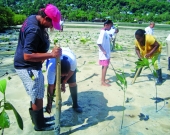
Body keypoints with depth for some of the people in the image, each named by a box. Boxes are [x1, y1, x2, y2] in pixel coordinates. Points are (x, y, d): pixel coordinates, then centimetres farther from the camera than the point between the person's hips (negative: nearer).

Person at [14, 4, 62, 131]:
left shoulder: (33, 18, 3)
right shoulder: (34, 30, -28)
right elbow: (27, 56, -31)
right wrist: (51, 54, -31)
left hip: (31, 66, 10)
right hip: (28, 68, -10)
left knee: (36, 95, 22)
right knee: (37, 97, 6)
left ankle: (38, 118, 40)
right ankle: (39, 125, 26)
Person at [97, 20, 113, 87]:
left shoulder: (105, 32, 11)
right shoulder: (103, 32, -19)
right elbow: (99, 43, -27)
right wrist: (103, 51, -24)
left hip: (107, 53, 10)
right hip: (104, 53, -10)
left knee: (105, 66, 16)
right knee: (105, 66, -5)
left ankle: (103, 79, 28)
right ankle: (103, 82, 3)